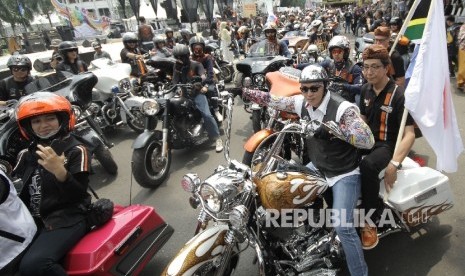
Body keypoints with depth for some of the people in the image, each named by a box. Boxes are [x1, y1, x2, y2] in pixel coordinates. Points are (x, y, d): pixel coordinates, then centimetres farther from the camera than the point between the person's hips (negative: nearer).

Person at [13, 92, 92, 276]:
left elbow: (79, 194, -12)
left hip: (66, 219, -6)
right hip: (32, 220, 6)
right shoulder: (25, 154, 16)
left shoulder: (76, 151, -3)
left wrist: (59, 171, -28)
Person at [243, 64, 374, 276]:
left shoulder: (343, 108, -23)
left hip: (344, 173, -7)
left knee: (342, 227, -15)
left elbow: (368, 140, -27)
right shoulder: (301, 102, -5)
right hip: (317, 168, 7)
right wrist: (243, 91, -1)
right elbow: (273, 100, 2)